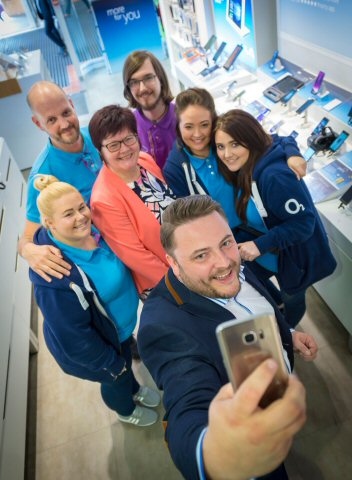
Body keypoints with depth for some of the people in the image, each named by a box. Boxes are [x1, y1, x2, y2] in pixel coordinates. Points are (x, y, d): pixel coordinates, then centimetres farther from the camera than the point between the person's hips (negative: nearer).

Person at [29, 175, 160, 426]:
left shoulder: (94, 231, -17)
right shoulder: (56, 276, -39)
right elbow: (74, 335, -28)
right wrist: (111, 363, -16)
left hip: (122, 325, 6)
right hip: (97, 342, -6)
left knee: (126, 362, 33)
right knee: (117, 378, 24)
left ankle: (135, 390, 67)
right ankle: (126, 410, 59)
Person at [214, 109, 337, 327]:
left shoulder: (274, 176, -36)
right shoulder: (245, 167, -9)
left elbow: (303, 223, -32)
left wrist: (260, 245, -34)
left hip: (296, 256, -6)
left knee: (291, 299, 22)